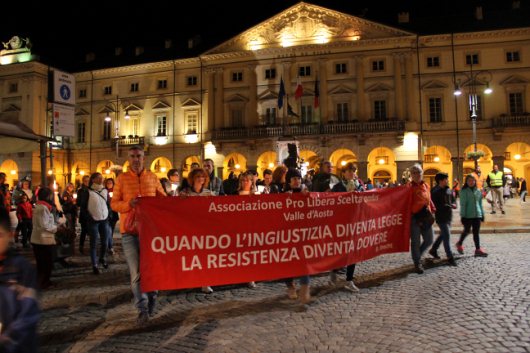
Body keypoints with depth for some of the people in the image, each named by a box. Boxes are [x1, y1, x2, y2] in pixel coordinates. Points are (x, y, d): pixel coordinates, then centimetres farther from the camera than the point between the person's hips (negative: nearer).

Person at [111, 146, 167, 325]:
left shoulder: (153, 177, 7)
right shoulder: (122, 178, 2)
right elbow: (114, 203, 1)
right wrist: (129, 204, -17)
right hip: (130, 231, -1)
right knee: (136, 272, -1)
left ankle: (151, 301, 35)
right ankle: (142, 309, 12)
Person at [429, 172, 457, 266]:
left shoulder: (448, 190, 9)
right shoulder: (435, 191, -14)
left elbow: (453, 199, 18)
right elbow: (433, 205, -18)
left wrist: (454, 204, -3)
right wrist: (444, 206, -25)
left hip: (449, 216, 9)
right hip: (441, 217, -8)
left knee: (443, 234, 20)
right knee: (446, 236, -8)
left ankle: (433, 250, 37)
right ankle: (450, 258, -2)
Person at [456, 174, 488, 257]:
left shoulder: (478, 191, 9)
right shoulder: (464, 191, -5)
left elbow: (480, 203, 15)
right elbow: (462, 204, -8)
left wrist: (482, 214, 13)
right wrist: (463, 215, -10)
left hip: (477, 215, 4)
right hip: (468, 215, -4)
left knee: (476, 232, 5)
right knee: (466, 231, 7)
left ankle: (478, 249, 8)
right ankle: (459, 244, 30)